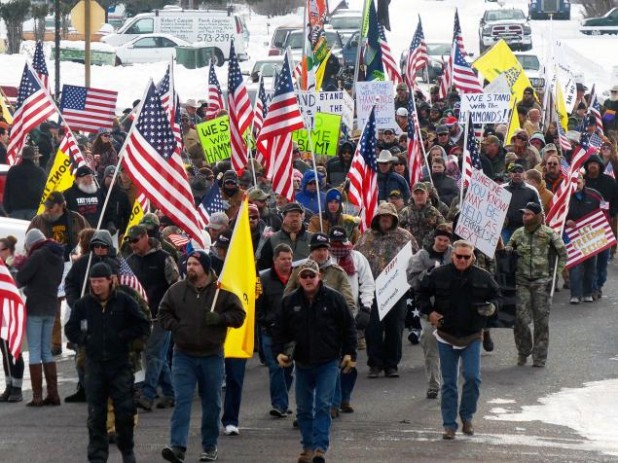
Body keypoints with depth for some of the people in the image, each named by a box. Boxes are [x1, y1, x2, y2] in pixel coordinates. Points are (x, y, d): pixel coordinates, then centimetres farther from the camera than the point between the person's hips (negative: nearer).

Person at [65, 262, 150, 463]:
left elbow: (143, 326, -1)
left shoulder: (124, 302, -2)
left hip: (120, 363, -2)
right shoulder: (84, 304, 3)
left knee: (124, 410, -1)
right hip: (94, 364, 2)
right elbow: (71, 330, 13)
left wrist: (122, 337, -9)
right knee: (96, 414, 2)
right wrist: (85, 339, -2)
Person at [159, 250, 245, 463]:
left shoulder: (222, 291, -3)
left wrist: (219, 318, -18)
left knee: (212, 403, 10)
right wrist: (175, 326, -6)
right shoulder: (177, 290, 3)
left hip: (212, 355, 0)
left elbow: (238, 315, -1)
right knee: (182, 400, -10)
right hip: (184, 355, 0)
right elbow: (164, 313, 12)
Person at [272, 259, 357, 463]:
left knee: (323, 406, -10)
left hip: (328, 363, -3)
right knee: (304, 408, 9)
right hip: (302, 362, 3)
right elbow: (279, 329, 8)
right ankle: (308, 446, 19)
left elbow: (348, 327, 2)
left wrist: (349, 353, -1)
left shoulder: (333, 298, -5)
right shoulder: (290, 301, 1)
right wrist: (279, 352, -6)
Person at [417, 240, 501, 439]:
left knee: (472, 377, -11)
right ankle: (449, 425, 10)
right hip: (446, 337, 0)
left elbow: (496, 294, 11)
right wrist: (429, 312, -4)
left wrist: (492, 306, -10)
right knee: (449, 382, 4)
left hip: (472, 338, 0)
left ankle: (467, 417, 11)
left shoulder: (482, 277, -2)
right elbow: (423, 293, 10)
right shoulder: (439, 275, -3)